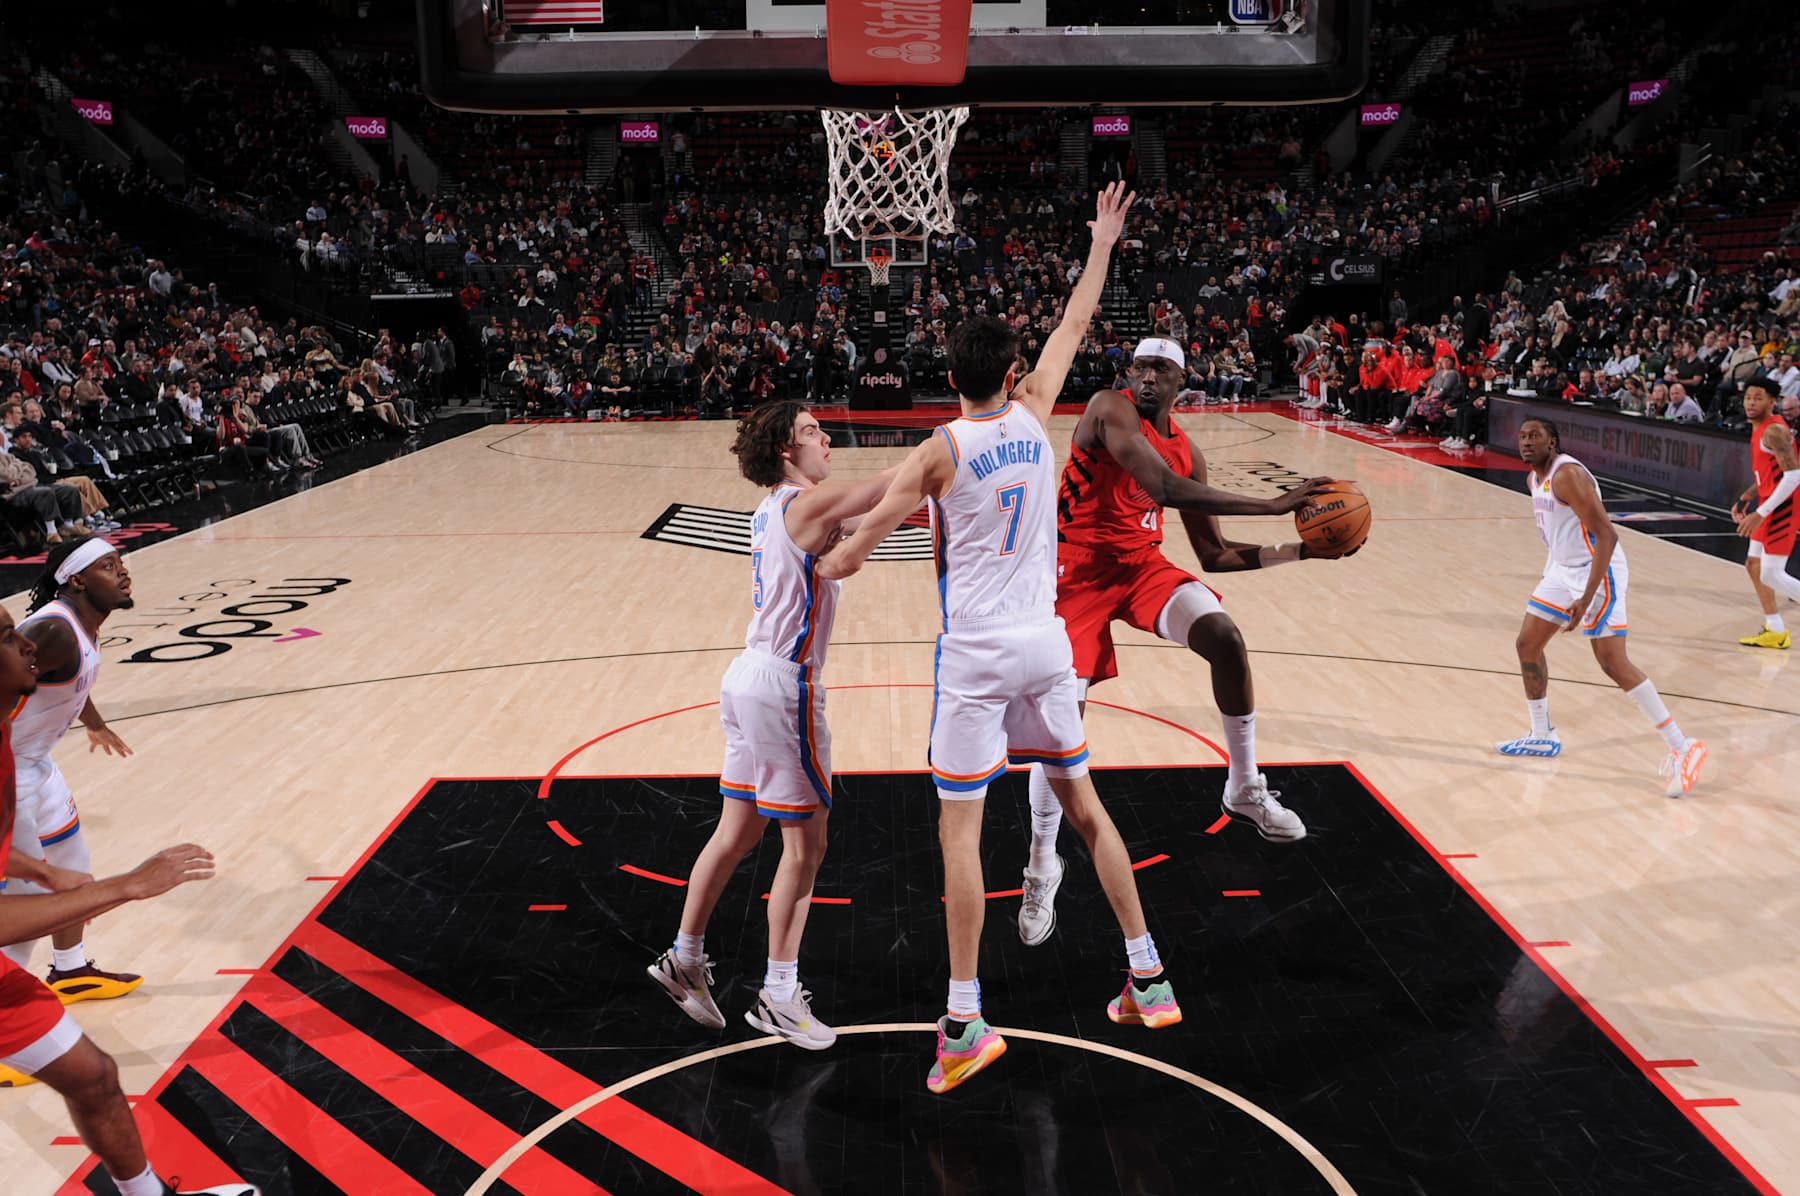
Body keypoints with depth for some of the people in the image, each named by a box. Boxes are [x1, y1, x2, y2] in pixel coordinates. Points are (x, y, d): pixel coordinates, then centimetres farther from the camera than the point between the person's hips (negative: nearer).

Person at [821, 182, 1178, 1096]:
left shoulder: (939, 452, -10)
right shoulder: (1033, 416, 1)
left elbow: (850, 556, -12)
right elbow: (1074, 325, 18)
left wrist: (812, 568, 9)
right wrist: (1102, 243, 30)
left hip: (977, 654, -5)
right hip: (1045, 643, 5)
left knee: (959, 826, 1)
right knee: (1082, 803, 17)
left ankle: (964, 1021, 3)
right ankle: (1149, 979, 25)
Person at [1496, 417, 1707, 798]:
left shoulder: (1567, 475, -21)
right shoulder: (1536, 479, 8)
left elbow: (1606, 536, -26)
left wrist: (1586, 599, -30)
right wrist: (1548, 580, 24)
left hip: (1598, 572, -10)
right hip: (1562, 569, 10)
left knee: (1614, 664, -13)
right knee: (1527, 645, 12)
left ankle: (1682, 749, -6)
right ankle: (1542, 737, 27)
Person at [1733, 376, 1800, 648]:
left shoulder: (1773, 431, -19)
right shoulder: (1759, 429, 11)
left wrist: (1760, 513, -29)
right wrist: (1747, 496, 13)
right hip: (1770, 505, 10)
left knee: (1771, 575, -9)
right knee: (1754, 565, 15)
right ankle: (1775, 631, 24)